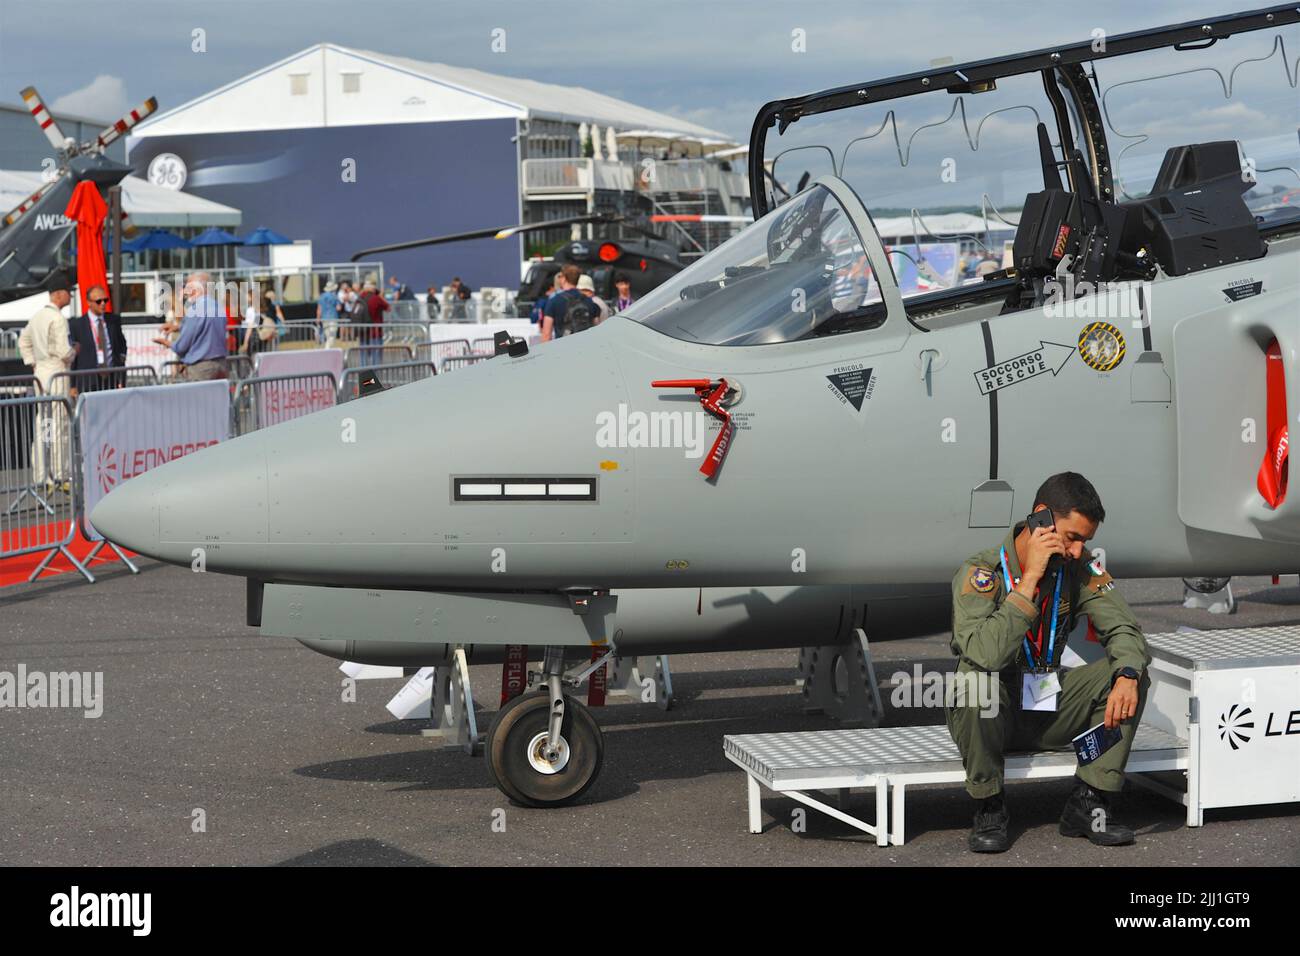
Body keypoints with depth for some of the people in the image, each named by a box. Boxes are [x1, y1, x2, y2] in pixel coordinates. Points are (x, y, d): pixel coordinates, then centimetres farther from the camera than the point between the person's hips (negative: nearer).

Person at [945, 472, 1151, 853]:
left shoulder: (1079, 568, -4)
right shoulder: (979, 573, -20)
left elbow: (1122, 628, -5)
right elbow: (985, 655, -35)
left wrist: (1127, 676, -29)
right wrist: (1031, 578, -32)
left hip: (1048, 713, 5)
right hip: (991, 715, -5)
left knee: (1132, 673, -15)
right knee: (979, 680, -38)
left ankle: (1086, 804, -12)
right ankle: (990, 808, -16)